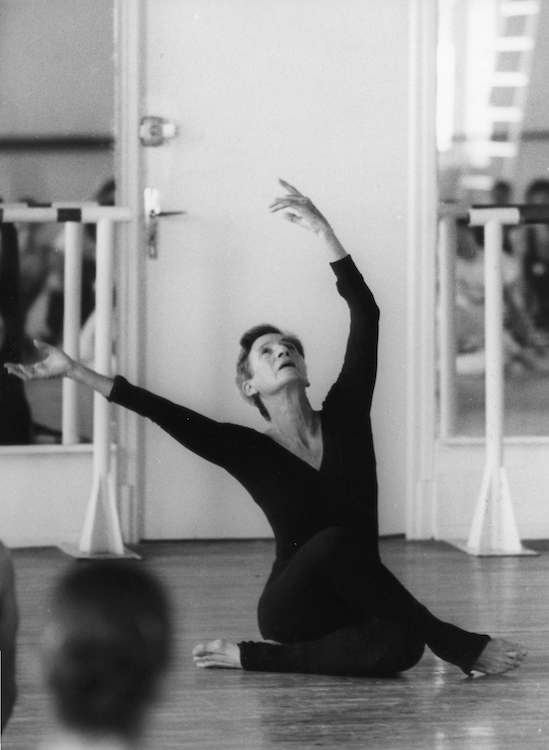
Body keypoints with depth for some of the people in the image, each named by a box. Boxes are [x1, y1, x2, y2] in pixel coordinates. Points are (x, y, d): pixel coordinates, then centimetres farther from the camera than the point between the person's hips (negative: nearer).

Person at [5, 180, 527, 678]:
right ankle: (458, 647, -24)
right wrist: (73, 371, -16)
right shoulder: (249, 451, 1)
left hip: (353, 610, 2)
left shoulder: (345, 412, 6)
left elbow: (365, 313, -3)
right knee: (334, 542, -36)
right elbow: (160, 411, -8)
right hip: (290, 609, -2)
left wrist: (321, 230, -12)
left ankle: (256, 657, -16)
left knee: (400, 645, -34)